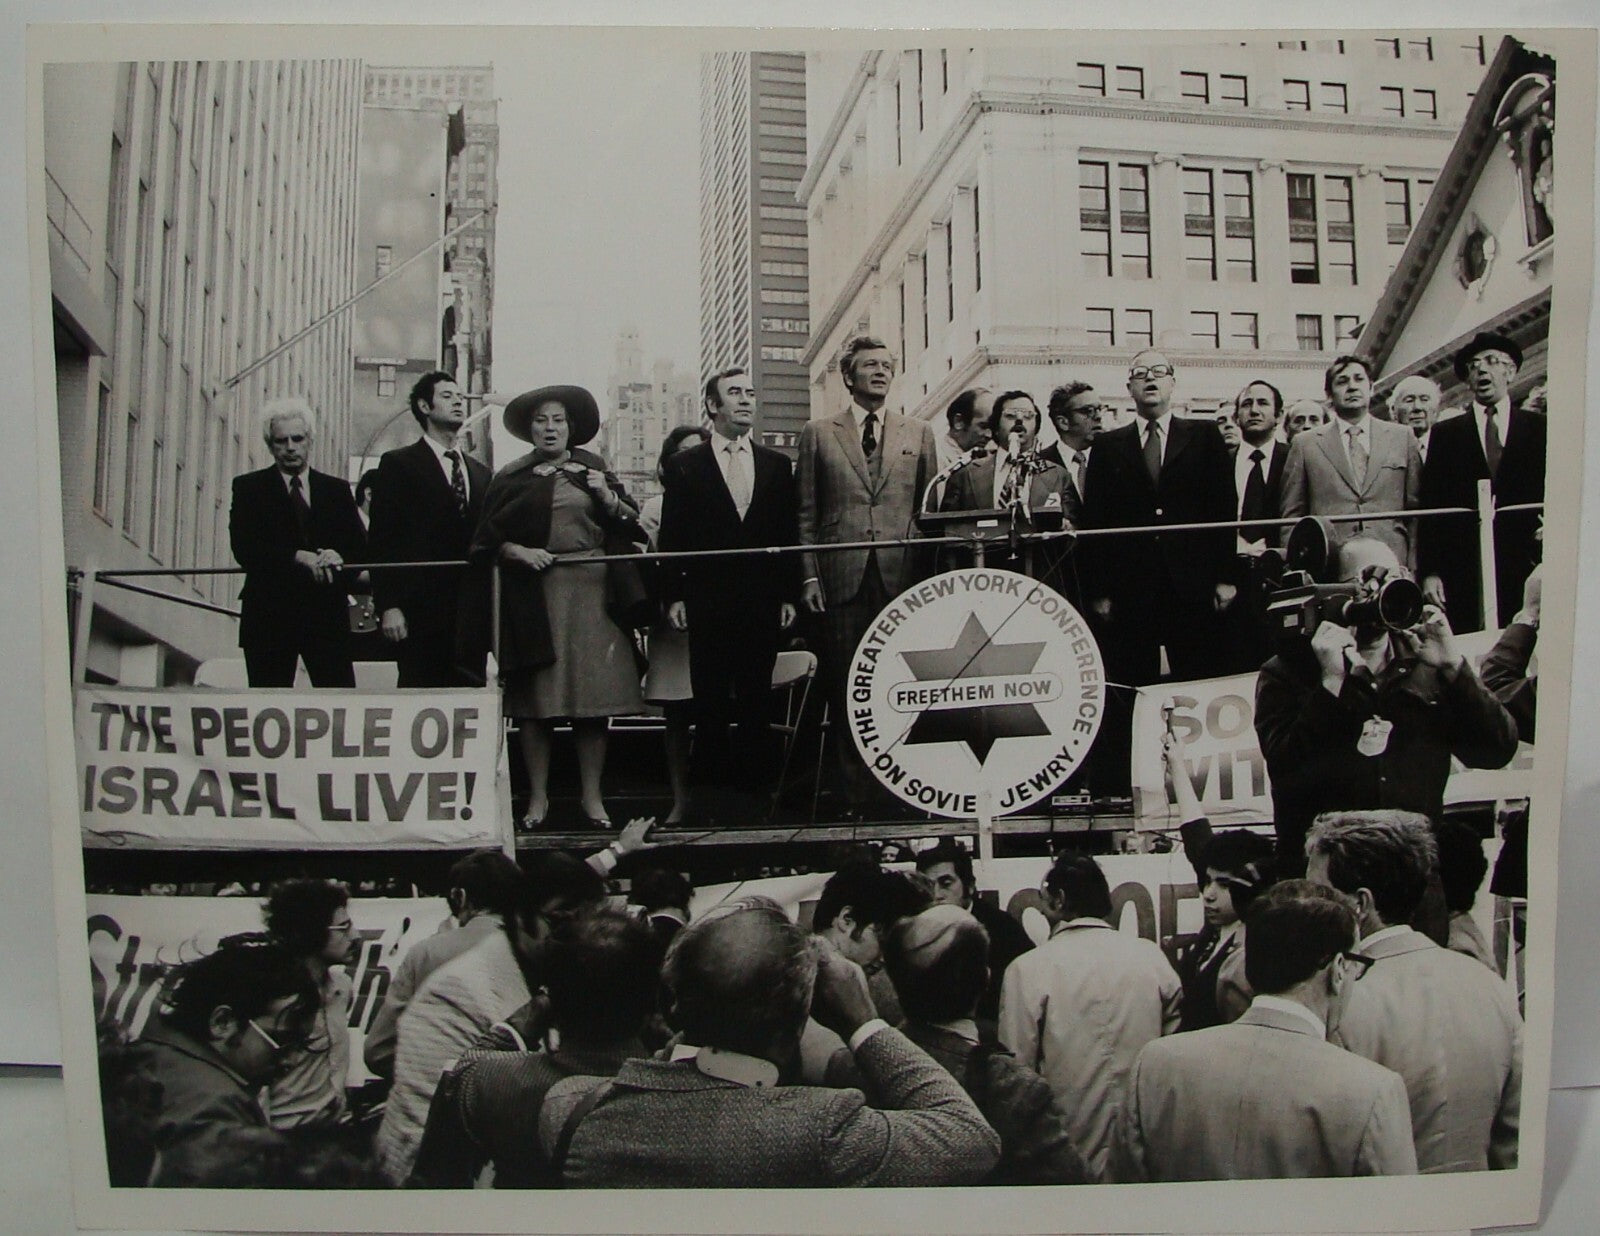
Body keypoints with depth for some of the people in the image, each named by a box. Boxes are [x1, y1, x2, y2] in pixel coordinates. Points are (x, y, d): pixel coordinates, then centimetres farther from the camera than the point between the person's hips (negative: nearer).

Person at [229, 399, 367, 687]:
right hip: (269, 614, -1)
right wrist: (299, 557, -18)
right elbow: (243, 547, -6)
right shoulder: (249, 487, 7)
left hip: (327, 612, 1)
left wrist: (337, 556, -16)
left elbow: (359, 547, 7)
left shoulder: (337, 489, 14)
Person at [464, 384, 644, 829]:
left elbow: (630, 526, 11)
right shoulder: (511, 479, 9)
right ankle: (538, 796, 9)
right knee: (535, 699, -1)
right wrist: (519, 552, -10)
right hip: (534, 597, -1)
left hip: (591, 592, 1)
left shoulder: (593, 469, 15)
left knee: (593, 698, 0)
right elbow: (487, 540, 7)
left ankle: (591, 795, 10)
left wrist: (609, 498, -6)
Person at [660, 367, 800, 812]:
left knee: (757, 700, 5)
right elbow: (672, 537, 3)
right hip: (708, 603, -2)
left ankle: (756, 785, 12)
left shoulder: (777, 465, 13)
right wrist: (674, 596, -5)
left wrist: (789, 595, 4)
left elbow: (789, 534, 10)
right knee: (711, 703, 2)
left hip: (764, 603, 2)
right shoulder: (683, 466, 7)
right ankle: (710, 786, 9)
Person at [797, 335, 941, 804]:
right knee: (846, 691, 1)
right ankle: (856, 794, 8)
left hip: (903, 577, 1)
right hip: (842, 579, -1)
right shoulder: (818, 433, 12)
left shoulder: (918, 434, 16)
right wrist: (810, 575, -1)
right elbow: (806, 514, 9)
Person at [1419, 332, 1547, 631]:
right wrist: (1430, 572, -2)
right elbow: (1431, 506, 5)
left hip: (1526, 567, 0)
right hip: (1463, 571, 0)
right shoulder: (1445, 434, 11)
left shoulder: (1540, 428, 11)